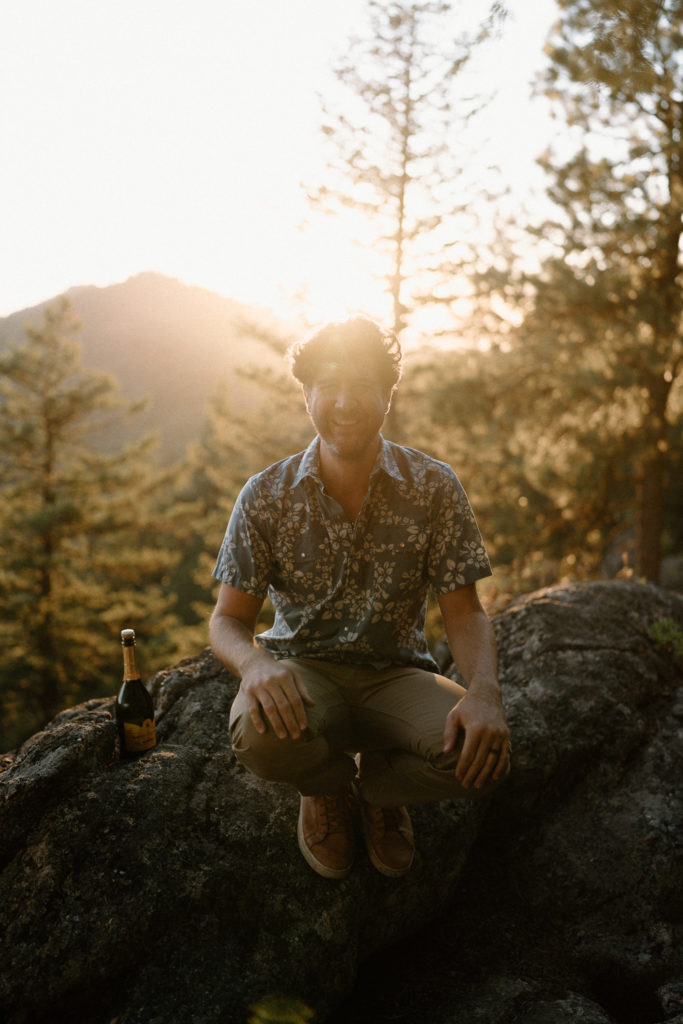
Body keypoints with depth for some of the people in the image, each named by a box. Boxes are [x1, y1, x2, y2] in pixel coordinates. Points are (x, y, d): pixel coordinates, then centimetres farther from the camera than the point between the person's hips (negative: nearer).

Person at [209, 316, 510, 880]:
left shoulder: (434, 487, -6)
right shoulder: (267, 495, -5)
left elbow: (463, 610, -4)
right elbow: (228, 619, -4)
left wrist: (484, 691, -26)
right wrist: (256, 662, -30)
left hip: (396, 671, 1)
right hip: (302, 669, 0)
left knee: (483, 751, -30)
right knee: (260, 734, -36)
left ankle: (377, 781, 7)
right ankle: (330, 787, 4)